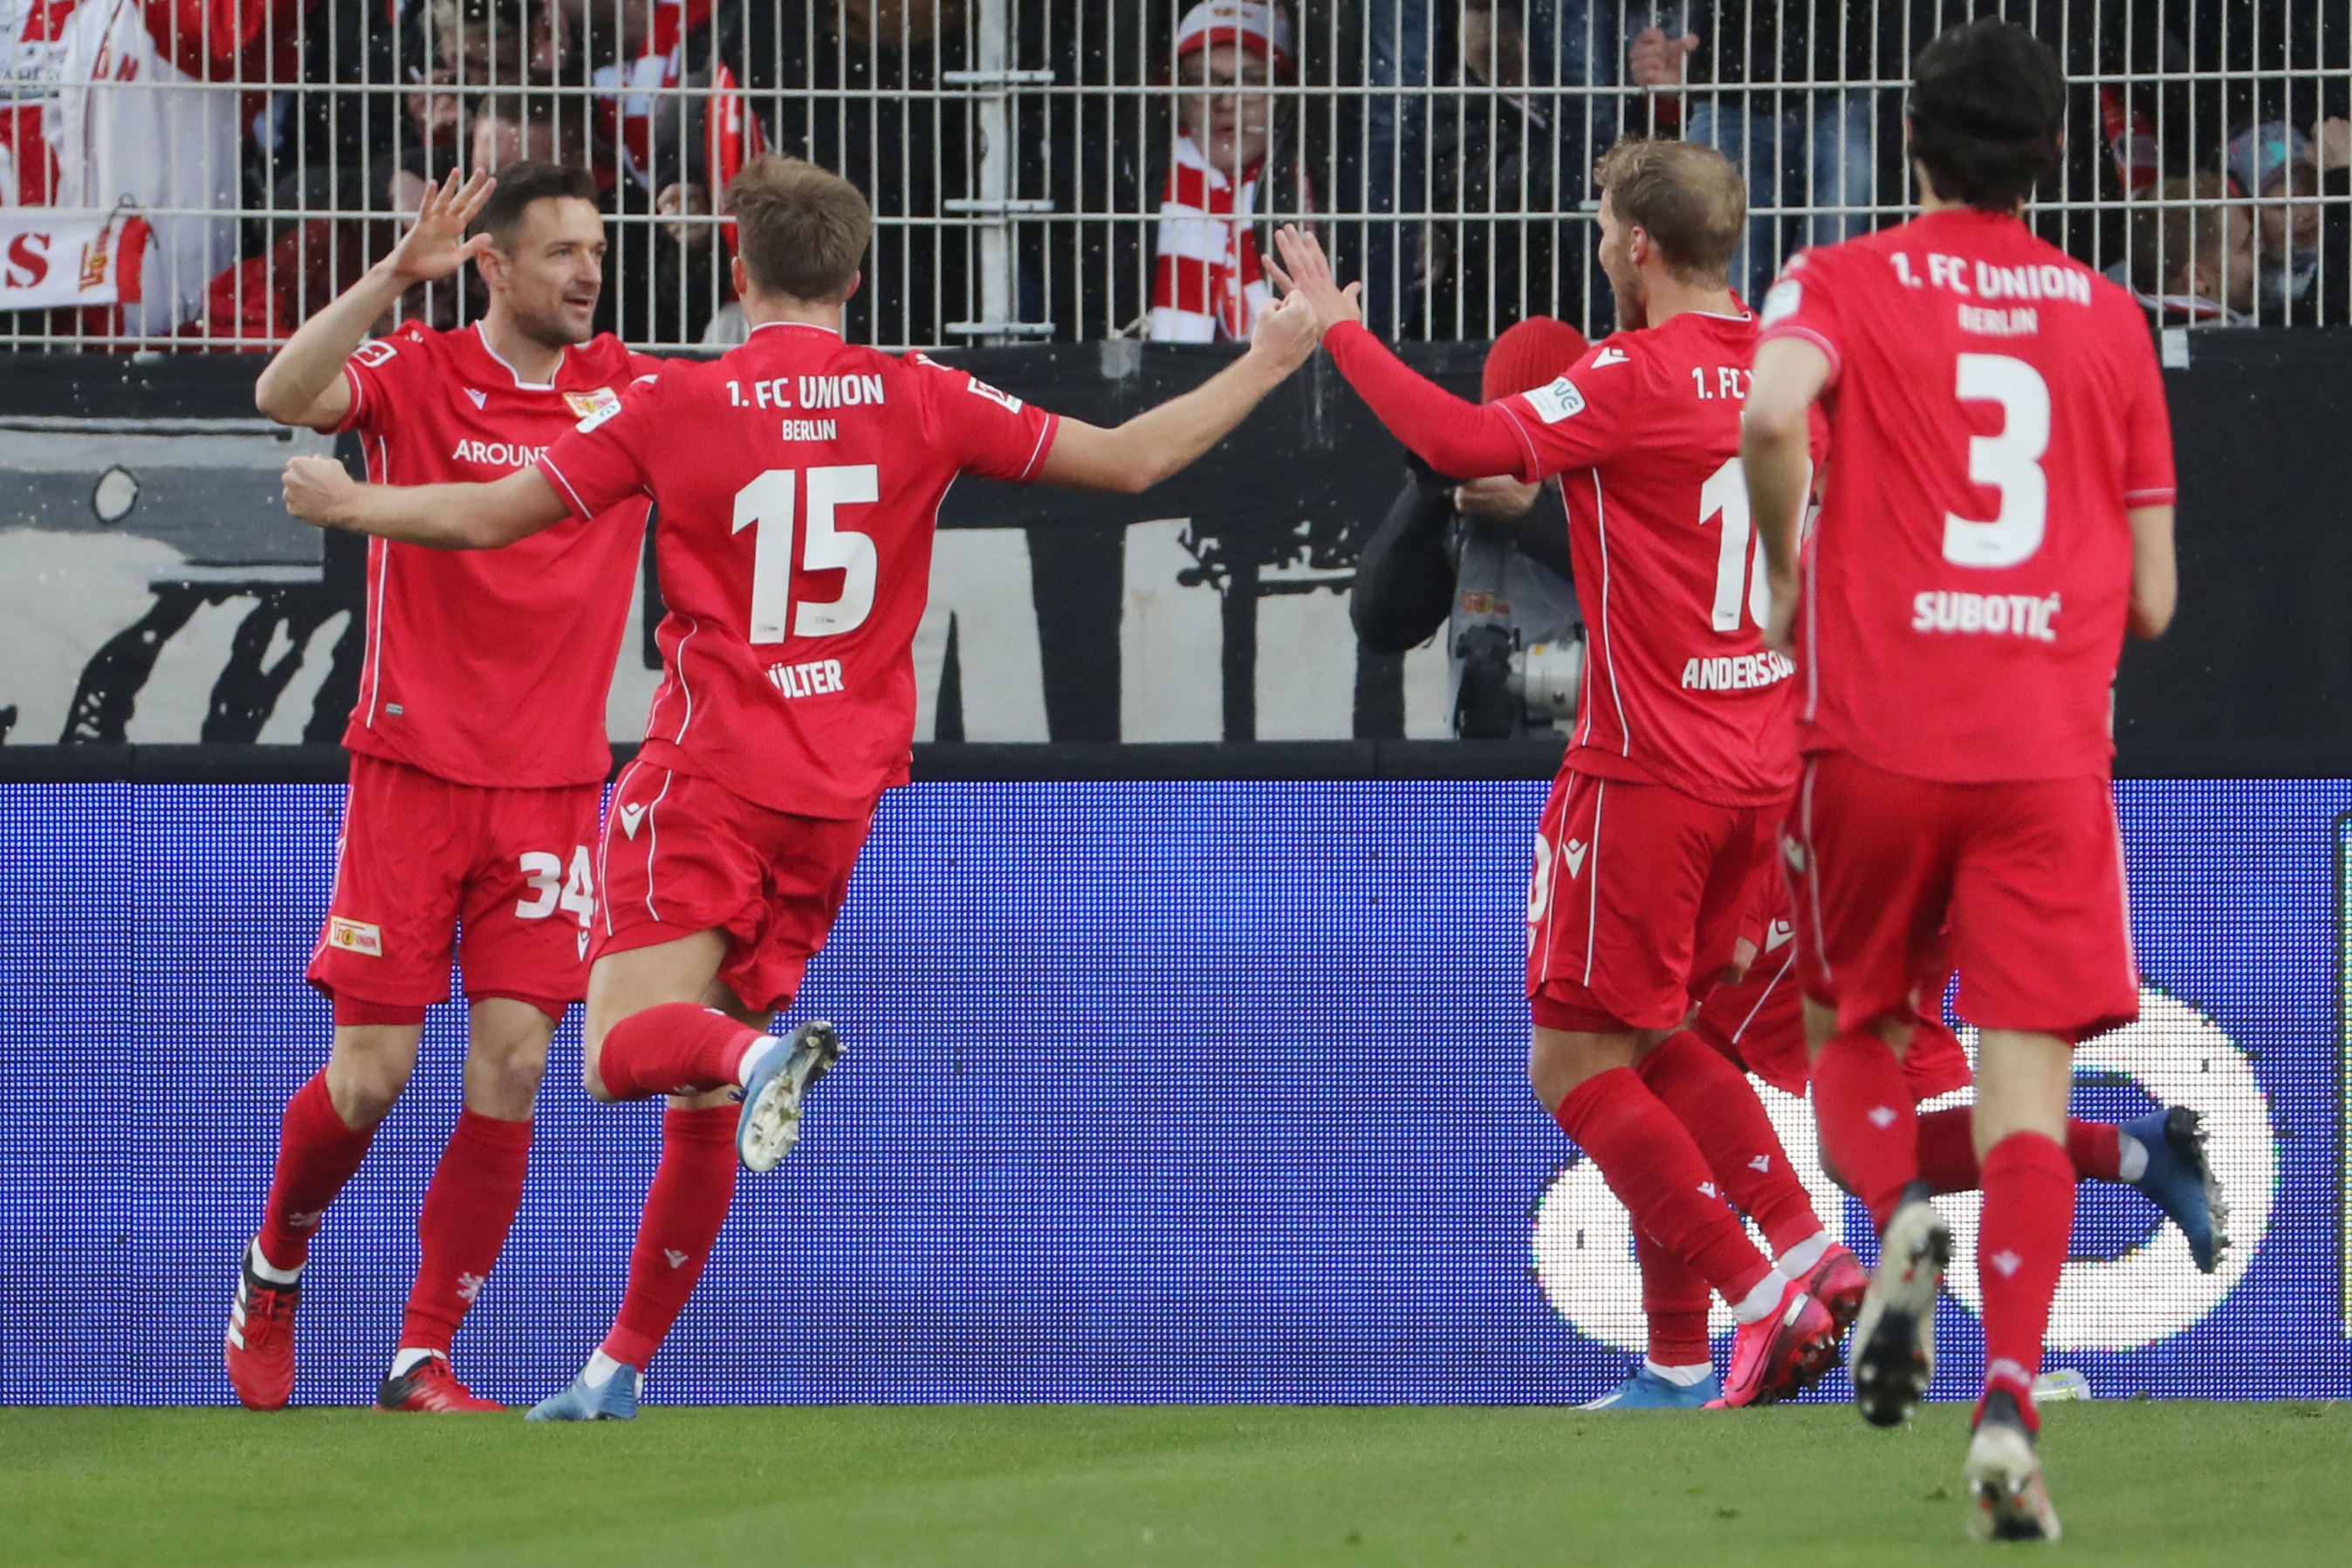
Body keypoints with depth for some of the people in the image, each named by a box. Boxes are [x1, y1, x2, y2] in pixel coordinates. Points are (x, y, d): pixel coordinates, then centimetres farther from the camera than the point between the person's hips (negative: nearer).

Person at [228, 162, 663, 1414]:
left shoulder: (628, 393, 6)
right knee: (371, 1073, -3)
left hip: (552, 786, 3)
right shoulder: (417, 374, -4)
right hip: (414, 770, -3)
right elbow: (284, 395, -22)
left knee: (510, 1067, -7)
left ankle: (424, 1358, 3)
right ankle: (274, 1266, 26)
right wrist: (398, 274, -32)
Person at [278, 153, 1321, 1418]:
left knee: (623, 1048, -10)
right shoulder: (920, 401, 3)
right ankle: (625, 1362, 15)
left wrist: (348, 505, 19)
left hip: (709, 779, -4)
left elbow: (487, 517, 1)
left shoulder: (678, 408, -3)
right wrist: (1267, 362, 20)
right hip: (842, 794, 4)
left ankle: (757, 1053, -43)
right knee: (699, 1099, 12)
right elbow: (1129, 459, 7)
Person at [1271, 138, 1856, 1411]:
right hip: (1759, 768, 8)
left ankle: (1758, 1292, -10)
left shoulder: (1635, 377, -15)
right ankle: (1811, 1249, 6)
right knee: (1653, 1039, 20)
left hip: (1645, 769, -8)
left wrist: (1339, 328, -16)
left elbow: (1464, 443, -26)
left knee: (1573, 1063, -1)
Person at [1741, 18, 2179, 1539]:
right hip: (2052, 751, 1)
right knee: (2026, 1088, -2)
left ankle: (1900, 1214, -12)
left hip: (1877, 735, -1)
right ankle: (2011, 1401, -21)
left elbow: (1771, 408, -22)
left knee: (1854, 1031, 19)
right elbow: (2152, 598, 10)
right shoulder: (2112, 321, 9)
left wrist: (1792, 568, -4)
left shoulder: (1844, 284, 2)